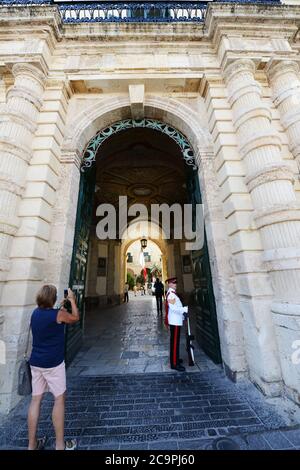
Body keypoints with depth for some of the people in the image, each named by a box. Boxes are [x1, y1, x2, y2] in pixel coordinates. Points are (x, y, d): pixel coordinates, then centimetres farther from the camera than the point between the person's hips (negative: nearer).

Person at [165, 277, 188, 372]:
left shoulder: (172, 293, 13)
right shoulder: (171, 294, -20)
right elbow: (173, 308, -26)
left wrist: (183, 312, 13)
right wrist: (185, 309, -25)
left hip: (176, 320, 10)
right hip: (175, 321, -10)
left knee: (175, 341, 19)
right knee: (175, 341, -3)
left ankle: (174, 358, 32)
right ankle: (174, 363, 6)